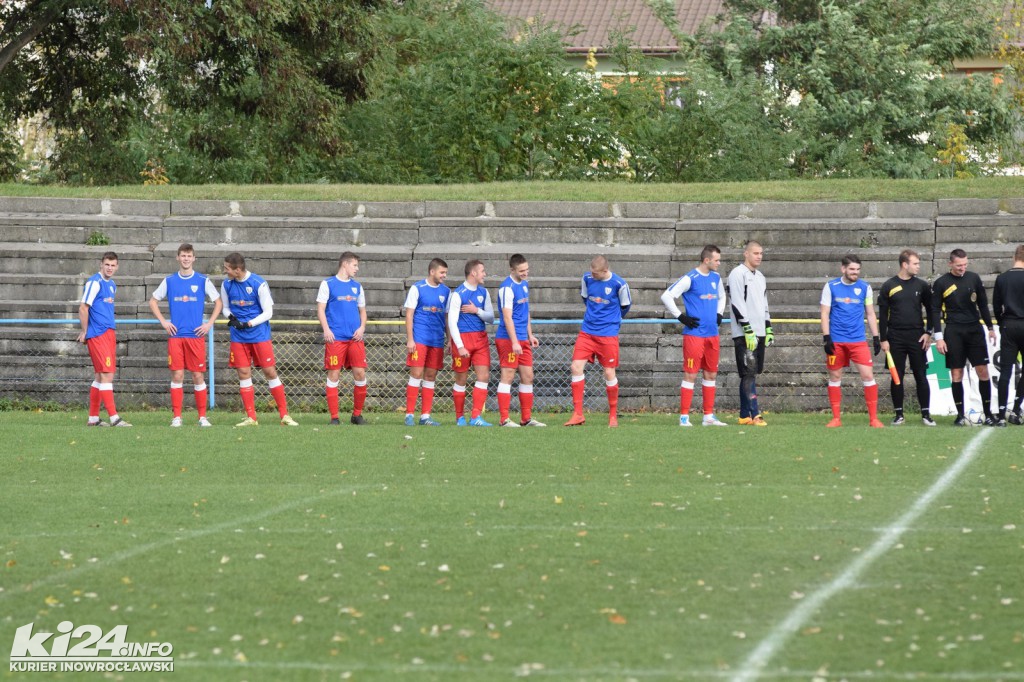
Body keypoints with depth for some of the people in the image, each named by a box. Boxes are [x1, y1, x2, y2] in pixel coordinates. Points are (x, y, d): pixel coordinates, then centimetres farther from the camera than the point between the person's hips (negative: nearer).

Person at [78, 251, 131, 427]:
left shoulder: (112, 285, 16)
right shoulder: (95, 282, -10)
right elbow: (83, 309, -12)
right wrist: (85, 332, -8)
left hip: (109, 333, 9)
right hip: (98, 335, -9)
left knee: (100, 376, 11)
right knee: (107, 375, -12)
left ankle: (93, 418, 16)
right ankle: (114, 418, -15)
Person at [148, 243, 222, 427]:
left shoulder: (203, 280, 4)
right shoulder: (169, 281, 8)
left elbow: (218, 302, 11)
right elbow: (153, 301, 17)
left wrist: (209, 323, 1)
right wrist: (163, 321, 5)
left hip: (196, 335, -1)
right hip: (175, 335, 1)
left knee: (197, 376, -1)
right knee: (177, 375, -3)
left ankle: (202, 416, 6)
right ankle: (176, 417, 2)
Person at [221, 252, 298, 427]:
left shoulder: (259, 284, -12)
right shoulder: (226, 284, 1)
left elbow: (268, 312, -9)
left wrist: (248, 324, -20)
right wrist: (230, 316, -10)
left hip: (260, 335, -4)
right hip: (238, 338, 4)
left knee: (270, 372, -3)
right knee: (244, 374, 1)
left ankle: (284, 415, 3)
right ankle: (251, 418, 6)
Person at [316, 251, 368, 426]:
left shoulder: (357, 287, 17)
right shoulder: (328, 284, 4)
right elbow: (320, 309, 0)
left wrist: (362, 328, 3)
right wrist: (326, 330, -13)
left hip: (355, 338, 4)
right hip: (335, 338, -4)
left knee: (360, 373, -3)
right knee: (334, 374, -4)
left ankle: (357, 414, 11)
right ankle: (334, 417, 1)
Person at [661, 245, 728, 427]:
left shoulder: (716, 278, 12)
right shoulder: (690, 279, -10)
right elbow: (666, 296, -11)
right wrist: (681, 317, -12)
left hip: (712, 334, 7)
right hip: (694, 334, -7)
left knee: (711, 374, 10)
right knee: (690, 374, -5)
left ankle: (709, 416, 16)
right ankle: (684, 416, -1)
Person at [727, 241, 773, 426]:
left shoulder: (760, 277, 19)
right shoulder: (738, 274, -8)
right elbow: (737, 304, -15)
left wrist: (768, 329, 18)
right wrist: (748, 330, -19)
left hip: (758, 333, 8)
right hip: (744, 334, -8)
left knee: (751, 374, 7)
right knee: (749, 373, -12)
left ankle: (745, 415, 9)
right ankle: (754, 415, -16)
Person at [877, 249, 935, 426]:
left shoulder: (921, 285, 5)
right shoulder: (889, 286, 0)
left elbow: (930, 310, 11)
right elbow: (882, 315, 2)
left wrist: (928, 333, 1)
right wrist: (883, 339, -3)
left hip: (917, 338, 1)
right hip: (895, 338, -1)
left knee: (921, 376, -1)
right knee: (897, 376, 2)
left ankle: (926, 414, 3)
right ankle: (899, 414, 9)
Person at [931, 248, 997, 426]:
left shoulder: (974, 278, 7)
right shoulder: (941, 283, -1)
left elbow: (982, 304, 15)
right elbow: (935, 310, 0)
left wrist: (990, 327, 15)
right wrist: (938, 337, -6)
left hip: (975, 330, 2)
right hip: (954, 332, -2)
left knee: (983, 371, -2)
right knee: (956, 374, -1)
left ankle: (988, 414, 4)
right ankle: (960, 415, 6)